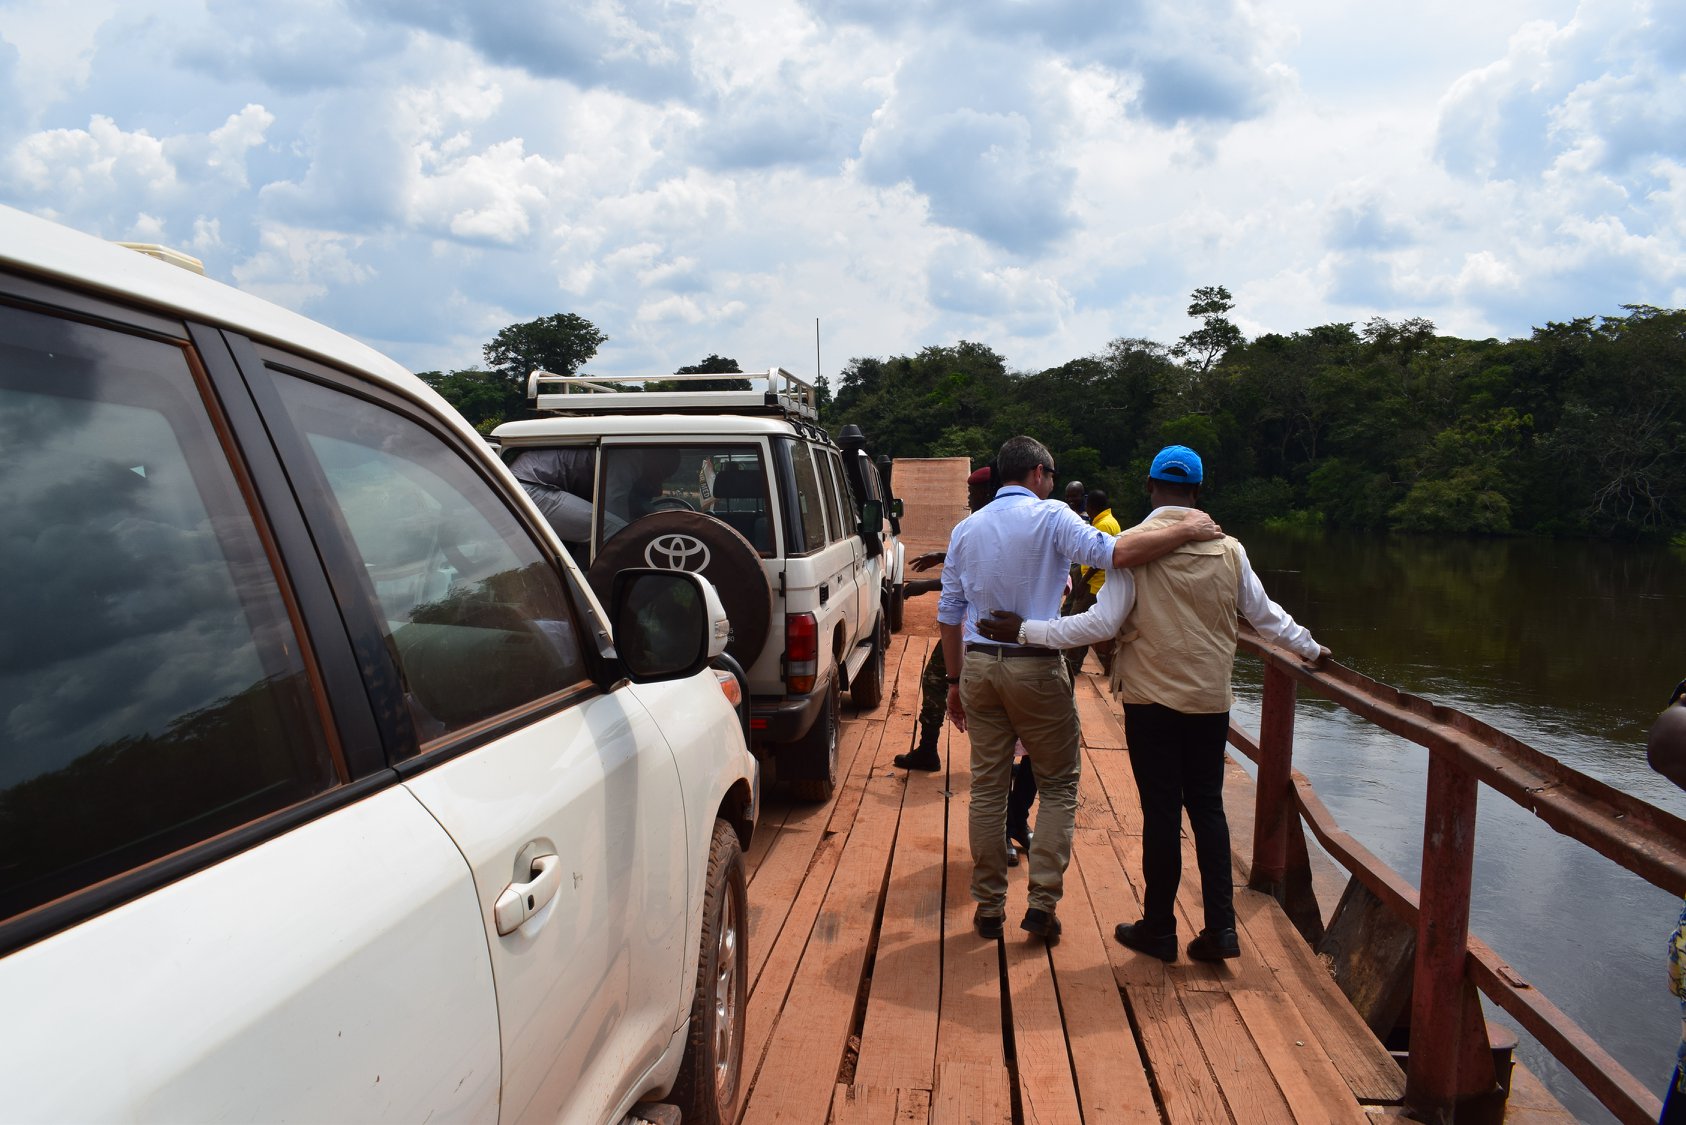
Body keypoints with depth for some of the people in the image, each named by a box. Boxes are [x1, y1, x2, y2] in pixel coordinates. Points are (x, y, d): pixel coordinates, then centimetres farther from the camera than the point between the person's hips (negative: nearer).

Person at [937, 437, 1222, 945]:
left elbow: (949, 613, 11)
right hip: (1036, 668, -4)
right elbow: (1113, 553, -22)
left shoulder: (966, 529, 10)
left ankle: (988, 907, 17)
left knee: (987, 788, 11)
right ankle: (1042, 903, 6)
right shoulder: (1050, 517, -6)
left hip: (979, 665, 5)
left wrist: (956, 680, 18)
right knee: (1058, 786, 10)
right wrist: (1184, 531, -12)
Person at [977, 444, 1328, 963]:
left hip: (1152, 697, -3)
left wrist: (1026, 630, -10)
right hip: (1211, 700, 3)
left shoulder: (1133, 543, -10)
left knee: (1161, 811, 4)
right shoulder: (1227, 547, 2)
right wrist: (1311, 649, 31)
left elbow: (1103, 622, -16)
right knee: (1207, 807, 14)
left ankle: (1159, 929, 15)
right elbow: (1265, 615, 13)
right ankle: (1220, 928, 13)